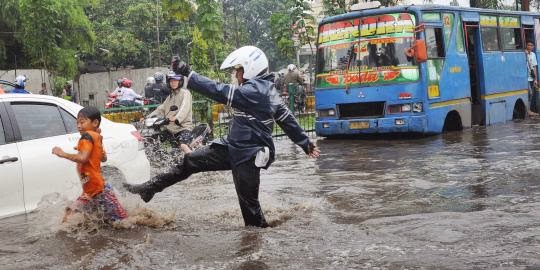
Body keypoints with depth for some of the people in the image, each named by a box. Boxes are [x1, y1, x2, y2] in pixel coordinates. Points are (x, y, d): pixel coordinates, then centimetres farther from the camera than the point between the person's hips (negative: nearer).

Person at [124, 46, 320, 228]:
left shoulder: (254, 91, -20)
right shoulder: (267, 90, 11)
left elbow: (220, 92, -26)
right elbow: (287, 119, 17)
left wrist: (187, 73, -24)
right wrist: (306, 142, 25)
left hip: (248, 156, -10)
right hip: (233, 146, 10)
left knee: (249, 203, 1)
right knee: (191, 160, 3)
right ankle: (149, 188, 8)